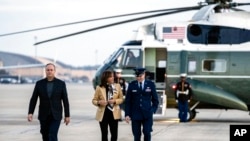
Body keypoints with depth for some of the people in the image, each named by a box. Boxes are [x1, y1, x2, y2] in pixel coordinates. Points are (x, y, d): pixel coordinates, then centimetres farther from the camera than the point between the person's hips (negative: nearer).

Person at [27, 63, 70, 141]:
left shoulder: (61, 84, -1)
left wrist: (67, 115, -1)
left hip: (56, 115, -2)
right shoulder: (39, 83, 1)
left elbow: (65, 100, 1)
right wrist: (30, 113, -10)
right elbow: (33, 99, 1)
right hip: (43, 115, 2)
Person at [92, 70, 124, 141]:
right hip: (103, 114, -2)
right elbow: (94, 100, 3)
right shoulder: (99, 88, -3)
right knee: (104, 134, 0)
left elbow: (121, 99, 7)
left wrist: (115, 101, -13)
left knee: (114, 134, 2)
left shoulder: (117, 86, 2)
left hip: (114, 113, 2)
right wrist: (99, 102, -20)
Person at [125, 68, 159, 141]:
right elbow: (128, 101, 4)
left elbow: (155, 99, 10)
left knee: (147, 133, -8)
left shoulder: (150, 84, 2)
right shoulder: (132, 85, 1)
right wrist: (127, 114, -2)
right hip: (135, 114, 0)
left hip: (147, 114, 0)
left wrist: (153, 110, -1)